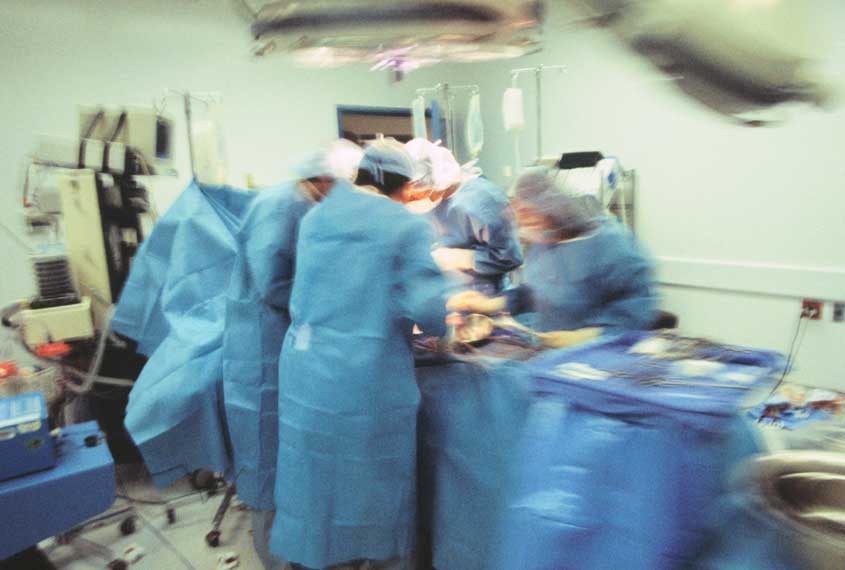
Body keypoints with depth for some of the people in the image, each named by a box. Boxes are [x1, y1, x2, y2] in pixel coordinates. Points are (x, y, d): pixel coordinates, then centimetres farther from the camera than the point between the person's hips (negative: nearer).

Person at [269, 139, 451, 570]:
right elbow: (426, 311, -13)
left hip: (306, 371, 5)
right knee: (376, 489, 13)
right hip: (370, 378, -5)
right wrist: (442, 326, 8)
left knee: (313, 483, 18)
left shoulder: (315, 218, 9)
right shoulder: (409, 227, -7)